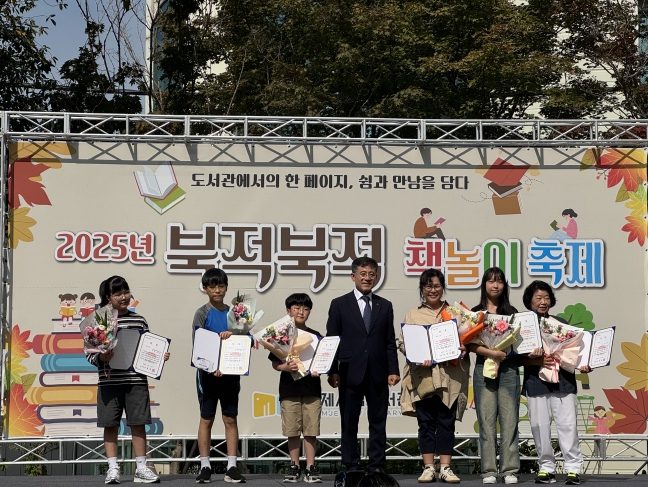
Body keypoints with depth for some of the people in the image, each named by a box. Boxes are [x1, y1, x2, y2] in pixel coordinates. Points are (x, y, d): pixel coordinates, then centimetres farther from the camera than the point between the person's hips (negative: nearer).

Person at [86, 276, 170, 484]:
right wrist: (100, 357, -18)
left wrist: (160, 355, -2)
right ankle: (112, 469, 11)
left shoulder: (139, 321, 10)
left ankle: (141, 468, 11)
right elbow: (89, 353, 1)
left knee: (138, 423, 4)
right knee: (110, 424, 3)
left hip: (136, 380, 2)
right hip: (109, 380, -2)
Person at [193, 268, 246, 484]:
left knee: (230, 418, 2)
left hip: (230, 372, 3)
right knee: (206, 418, 2)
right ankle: (204, 467, 7)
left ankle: (232, 467, 5)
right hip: (208, 371, -3)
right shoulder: (202, 313, -1)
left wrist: (232, 335, -15)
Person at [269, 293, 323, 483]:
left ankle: (310, 468, 5)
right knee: (292, 431, 3)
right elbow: (275, 363, 4)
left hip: (311, 388, 1)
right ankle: (294, 467, 13)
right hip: (289, 388, -1)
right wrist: (285, 367, -16)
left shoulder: (316, 336, 8)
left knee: (311, 430, -1)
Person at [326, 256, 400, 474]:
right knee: (349, 422, 4)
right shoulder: (339, 304, 4)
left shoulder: (385, 306, 11)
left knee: (378, 422, 4)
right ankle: (351, 467, 10)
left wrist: (393, 370, -1)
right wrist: (333, 371, -6)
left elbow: (390, 342, 8)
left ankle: (377, 466, 10)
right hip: (350, 373, -2)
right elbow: (331, 340, 1)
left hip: (378, 374, 2)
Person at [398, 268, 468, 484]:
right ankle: (428, 468, 7)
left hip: (449, 376, 0)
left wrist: (463, 347, -11)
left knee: (446, 422, 0)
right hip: (423, 376, 0)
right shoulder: (412, 315, 11)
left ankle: (445, 468, 3)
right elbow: (402, 342, 4)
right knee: (426, 422, 2)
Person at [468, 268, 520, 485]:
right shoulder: (475, 313, 9)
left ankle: (510, 470, 0)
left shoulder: (512, 312, 12)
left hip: (509, 369, 1)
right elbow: (470, 344, -1)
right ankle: (488, 471, 2)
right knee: (486, 420, -2)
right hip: (484, 369, 0)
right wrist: (490, 352, -16)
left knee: (509, 419, -3)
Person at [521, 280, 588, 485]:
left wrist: (582, 364, -6)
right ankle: (546, 468, 11)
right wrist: (539, 361, -17)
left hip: (563, 381, 1)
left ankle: (573, 468, 0)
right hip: (536, 382, 0)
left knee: (568, 425, -4)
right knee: (540, 426, 1)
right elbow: (519, 358, -1)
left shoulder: (561, 323, 12)